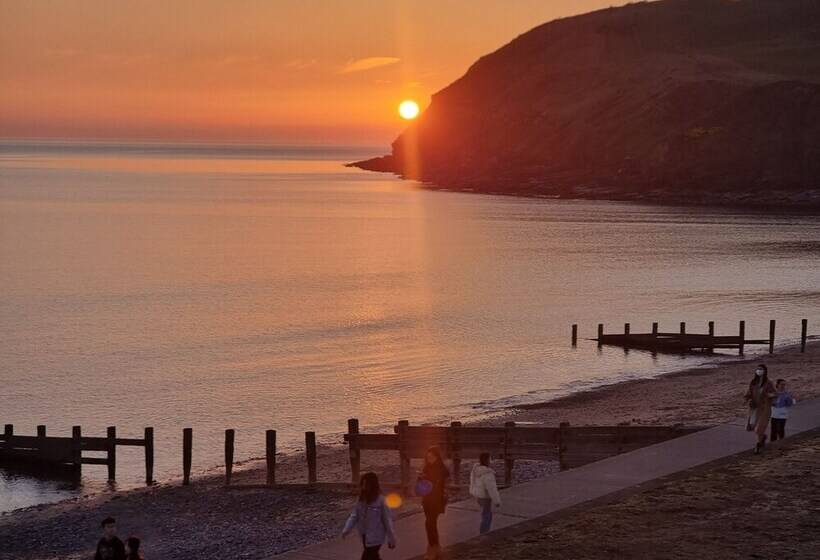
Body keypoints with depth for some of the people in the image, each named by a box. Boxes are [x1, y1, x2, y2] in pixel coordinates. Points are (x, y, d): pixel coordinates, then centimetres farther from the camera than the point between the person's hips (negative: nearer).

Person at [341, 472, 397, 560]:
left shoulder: (380, 501, -18)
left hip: (375, 537, -6)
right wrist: (346, 529, -12)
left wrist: (391, 539, -9)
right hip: (365, 536, 6)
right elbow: (354, 516, 2)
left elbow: (387, 520, -13)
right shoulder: (361, 499, -1)